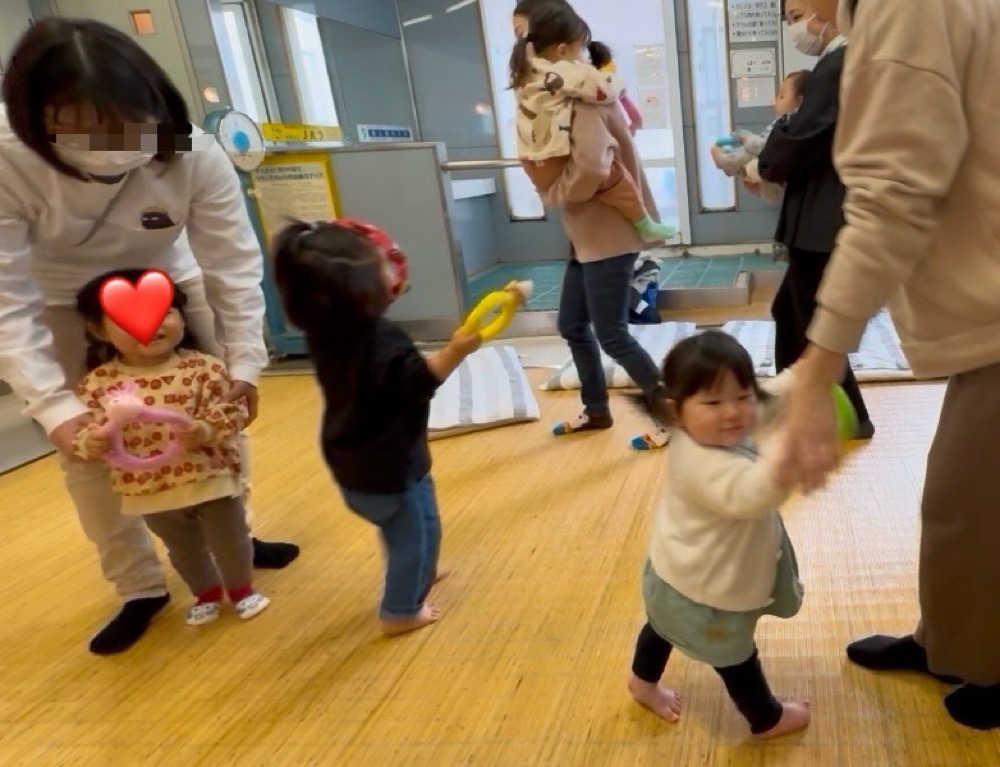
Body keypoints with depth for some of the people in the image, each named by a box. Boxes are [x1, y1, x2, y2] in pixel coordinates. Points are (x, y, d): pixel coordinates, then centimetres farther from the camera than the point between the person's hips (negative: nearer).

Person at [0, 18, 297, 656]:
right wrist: (53, 403, -36)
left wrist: (243, 363, -26)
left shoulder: (196, 156, -30)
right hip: (63, 309, -1)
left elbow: (235, 267, -23)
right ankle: (140, 587, 15)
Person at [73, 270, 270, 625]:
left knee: (230, 540, 16)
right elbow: (85, 430, -6)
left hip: (211, 478, -2)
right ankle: (206, 594, 49)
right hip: (151, 491, 2)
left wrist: (207, 430, -32)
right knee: (184, 549, 24)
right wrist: (91, 443, -28)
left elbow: (232, 409, -14)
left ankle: (241, 586, 44)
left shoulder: (202, 367, -14)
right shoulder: (98, 383, -9)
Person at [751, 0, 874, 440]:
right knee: (788, 313, 20)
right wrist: (771, 164, 4)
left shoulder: (837, 66, -17)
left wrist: (763, 168, -1)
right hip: (829, 217, 10)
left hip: (826, 222, -10)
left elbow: (802, 141, -20)